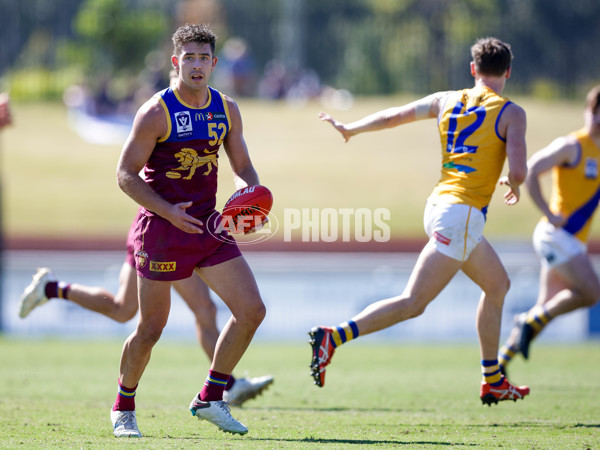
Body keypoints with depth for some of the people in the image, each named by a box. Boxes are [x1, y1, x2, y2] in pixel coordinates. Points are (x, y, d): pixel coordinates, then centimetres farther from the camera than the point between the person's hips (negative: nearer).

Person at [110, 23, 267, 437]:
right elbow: (126, 174, -10)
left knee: (252, 310, -5)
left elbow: (243, 166, 15)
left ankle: (210, 399, 8)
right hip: (162, 228, -5)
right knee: (151, 329, 0)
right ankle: (123, 408, 23)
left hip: (207, 224, 5)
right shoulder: (156, 112, -10)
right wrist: (168, 211, -22)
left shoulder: (226, 109, 6)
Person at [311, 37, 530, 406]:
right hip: (461, 213, -8)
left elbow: (394, 116, 21)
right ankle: (333, 337, -22)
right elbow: (518, 171, -14)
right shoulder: (511, 113, -5)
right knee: (413, 303, -9)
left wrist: (350, 129, 37)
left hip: (439, 205, 8)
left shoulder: (447, 101, 12)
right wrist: (514, 185, 11)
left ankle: (493, 382, 26)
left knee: (498, 284, 22)